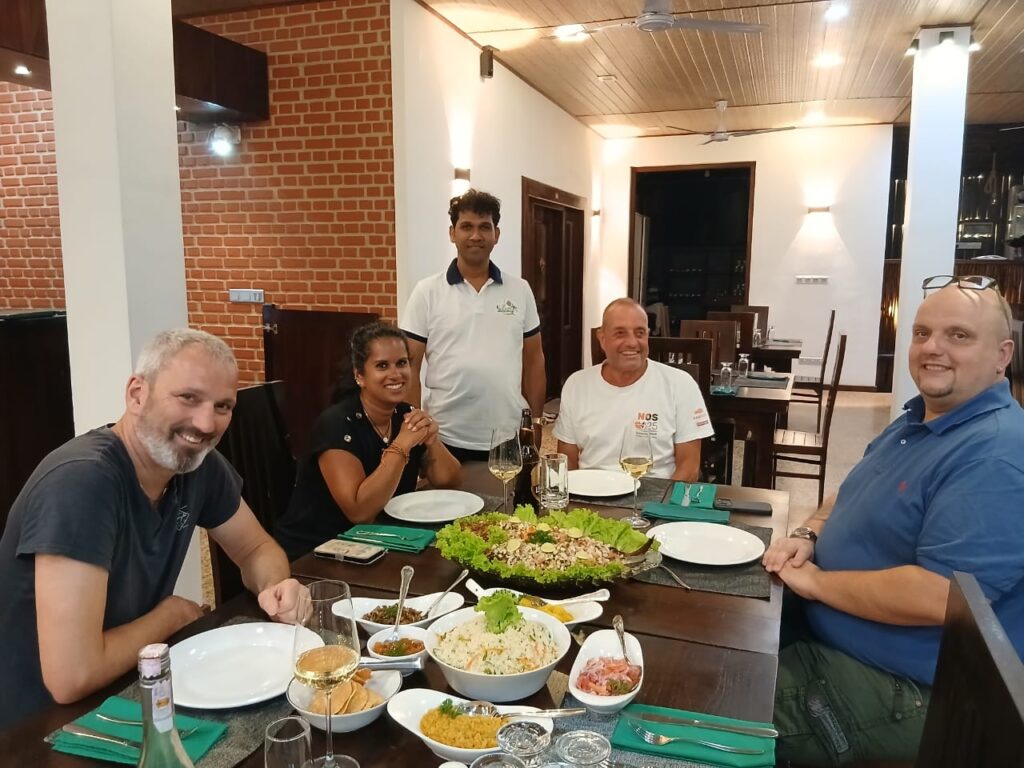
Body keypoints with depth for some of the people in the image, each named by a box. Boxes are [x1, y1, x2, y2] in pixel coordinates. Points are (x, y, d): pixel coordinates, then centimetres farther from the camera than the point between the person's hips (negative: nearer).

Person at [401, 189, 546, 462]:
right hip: (447, 439, -2)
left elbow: (533, 360, 9)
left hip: (510, 438, 2)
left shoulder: (520, 290, 5)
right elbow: (410, 366, -2)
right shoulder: (427, 292, -2)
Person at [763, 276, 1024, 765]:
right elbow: (856, 500, 21)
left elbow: (936, 597, -33)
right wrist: (809, 535, -1)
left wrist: (815, 581, -20)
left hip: (897, 688, -9)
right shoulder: (920, 418, 8)